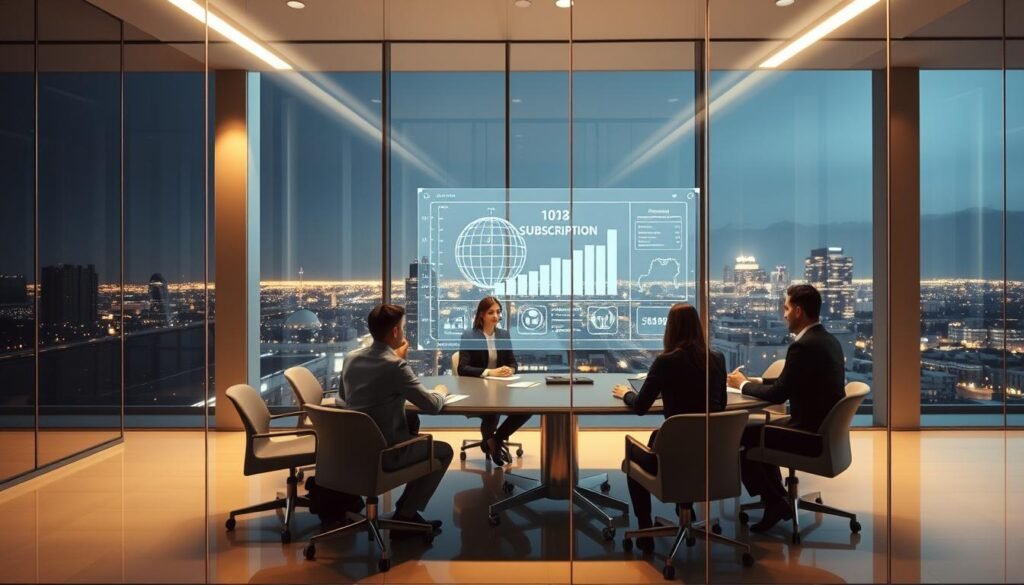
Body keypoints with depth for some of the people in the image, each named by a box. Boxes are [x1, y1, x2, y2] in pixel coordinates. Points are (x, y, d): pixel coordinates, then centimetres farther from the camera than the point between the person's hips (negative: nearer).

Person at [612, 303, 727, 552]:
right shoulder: (717, 358, 0)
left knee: (633, 455, 27)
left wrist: (626, 393, 16)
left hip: (675, 454, -5)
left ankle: (645, 530, 25)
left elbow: (640, 407, -6)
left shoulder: (666, 361, -14)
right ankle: (687, 512, 41)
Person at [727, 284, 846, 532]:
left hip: (811, 432, -10)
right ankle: (778, 499, 25)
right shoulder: (829, 340, 8)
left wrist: (743, 385, -3)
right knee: (757, 431, 23)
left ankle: (774, 501, 10)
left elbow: (778, 395, -19)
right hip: (825, 426, 10)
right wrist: (757, 381, 10)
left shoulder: (803, 346, -22)